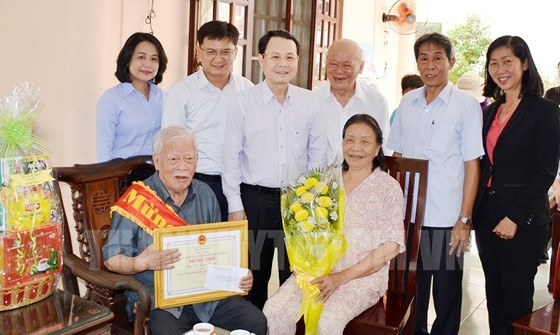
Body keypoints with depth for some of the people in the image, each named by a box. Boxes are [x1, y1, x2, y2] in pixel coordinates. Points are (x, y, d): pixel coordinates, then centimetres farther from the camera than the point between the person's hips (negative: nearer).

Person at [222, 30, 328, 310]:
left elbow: (318, 155, 8)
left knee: (295, 275, 11)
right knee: (254, 275, 9)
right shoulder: (243, 102, -4)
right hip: (255, 199, -2)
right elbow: (231, 156, -2)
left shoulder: (309, 102, 2)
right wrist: (235, 206, -4)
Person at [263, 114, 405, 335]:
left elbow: (391, 246, -7)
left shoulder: (388, 187, -1)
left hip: (364, 275, -3)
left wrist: (343, 277, -15)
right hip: (318, 270, 4)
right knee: (274, 311, -22)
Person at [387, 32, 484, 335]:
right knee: (411, 287, 15)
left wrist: (465, 219, -10)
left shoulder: (466, 106, -5)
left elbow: (472, 165, -6)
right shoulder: (407, 103, 7)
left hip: (447, 219, -3)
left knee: (446, 293, 7)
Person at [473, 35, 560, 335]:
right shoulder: (490, 112, 12)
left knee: (516, 298, 3)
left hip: (523, 221, -6)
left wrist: (515, 217, -16)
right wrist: (472, 211, 6)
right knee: (494, 294, 14)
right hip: (487, 216, 6)